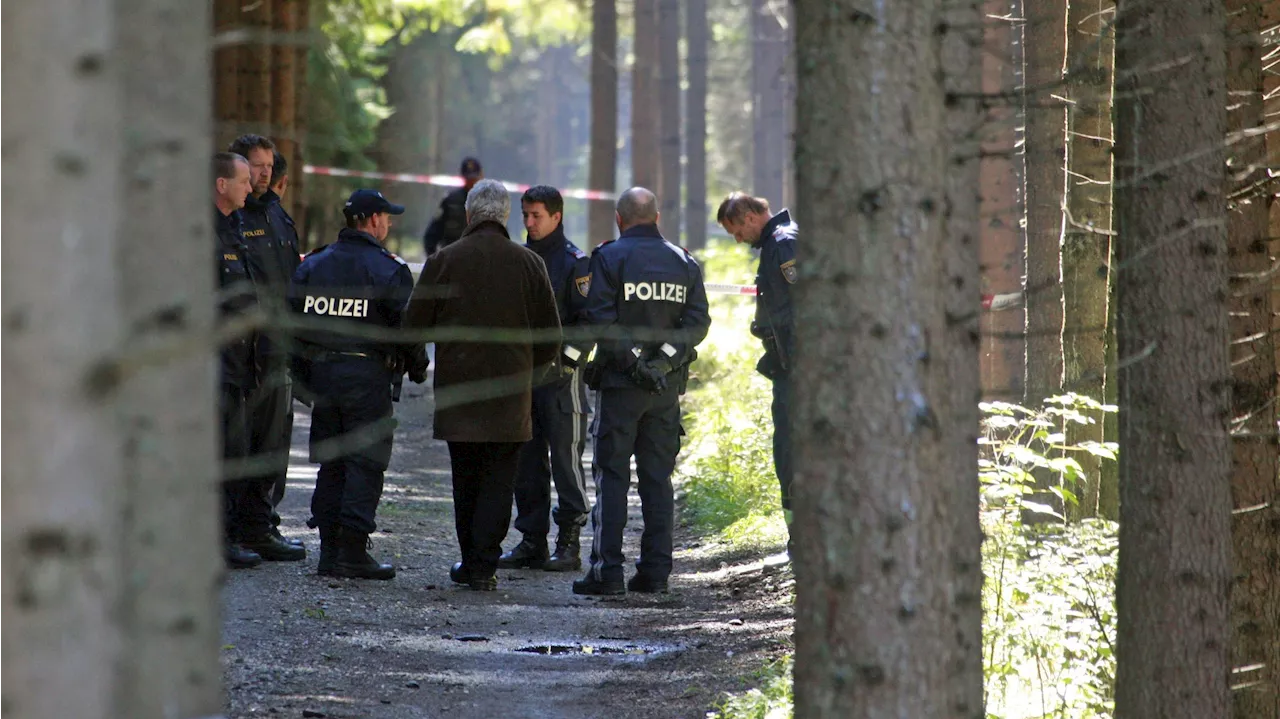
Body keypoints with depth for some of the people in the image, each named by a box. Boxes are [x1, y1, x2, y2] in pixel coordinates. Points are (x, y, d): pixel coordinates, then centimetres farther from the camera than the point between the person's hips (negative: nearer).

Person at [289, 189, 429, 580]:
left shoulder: (313, 265, 8)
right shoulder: (388, 270, -8)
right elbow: (408, 326, -9)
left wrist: (305, 372, 16)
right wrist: (417, 368, 7)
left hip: (321, 372, 5)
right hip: (367, 372, -5)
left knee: (330, 462, 12)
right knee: (365, 463, -3)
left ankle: (329, 548, 11)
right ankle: (352, 552, -9)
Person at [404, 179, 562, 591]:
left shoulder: (443, 262, -4)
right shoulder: (528, 264, -1)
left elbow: (414, 326, 0)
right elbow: (550, 336, 3)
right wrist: (530, 375, 18)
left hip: (457, 391, 0)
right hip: (510, 397, 0)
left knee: (465, 480, 12)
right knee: (498, 480, 3)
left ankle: (472, 561, 18)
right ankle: (483, 566, -4)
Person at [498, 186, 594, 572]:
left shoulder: (575, 262, -6)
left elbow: (590, 321, -10)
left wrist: (566, 359, -18)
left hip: (560, 376, -7)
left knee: (566, 458, -4)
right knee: (526, 460, 8)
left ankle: (569, 544, -1)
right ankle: (532, 540, 14)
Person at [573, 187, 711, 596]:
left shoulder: (609, 258, -5)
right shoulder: (685, 263, 8)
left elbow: (601, 321, -14)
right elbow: (698, 323, 0)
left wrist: (634, 360, -12)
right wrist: (662, 360, -6)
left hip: (620, 382, -4)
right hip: (667, 387, 4)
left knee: (611, 476, -1)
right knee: (658, 479, 9)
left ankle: (607, 570, -6)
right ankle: (655, 571, 7)